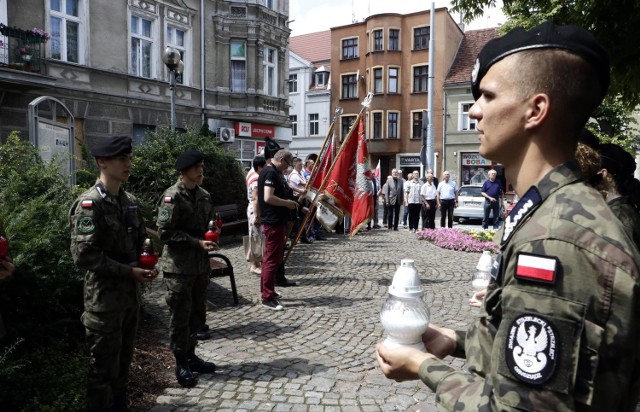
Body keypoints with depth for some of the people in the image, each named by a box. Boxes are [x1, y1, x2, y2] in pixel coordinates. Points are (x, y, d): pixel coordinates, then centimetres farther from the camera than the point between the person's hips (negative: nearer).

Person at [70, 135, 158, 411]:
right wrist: (129, 271, -20)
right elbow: (84, 255, -22)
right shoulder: (89, 204, -15)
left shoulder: (130, 201, 7)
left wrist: (146, 265, -2)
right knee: (104, 366, 5)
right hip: (104, 297, -7)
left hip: (131, 293, 7)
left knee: (123, 360, 19)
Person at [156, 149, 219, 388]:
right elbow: (165, 233, -16)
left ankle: (191, 355, 30)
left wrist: (210, 239, 2)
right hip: (178, 266, -7)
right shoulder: (172, 197, -12)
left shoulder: (204, 196, 10)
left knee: (198, 313, 14)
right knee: (180, 316, 2)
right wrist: (196, 242, -19)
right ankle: (181, 363, 17)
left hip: (201, 264, 7)